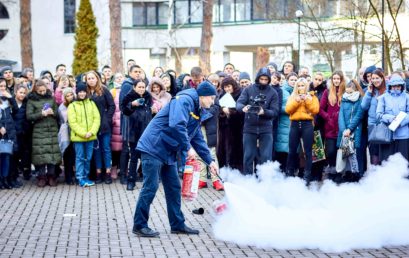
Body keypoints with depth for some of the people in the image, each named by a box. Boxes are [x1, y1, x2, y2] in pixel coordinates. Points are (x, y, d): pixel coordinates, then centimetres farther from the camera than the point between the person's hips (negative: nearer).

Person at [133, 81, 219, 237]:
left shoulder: (197, 112, 17)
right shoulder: (184, 100, -15)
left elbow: (198, 139, 21)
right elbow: (177, 125, -29)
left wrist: (210, 161, 16)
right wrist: (188, 148, -21)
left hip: (168, 152, 10)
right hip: (154, 147, -10)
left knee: (174, 188, 11)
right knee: (150, 187, -8)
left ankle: (177, 224, 19)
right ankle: (139, 225, 0)